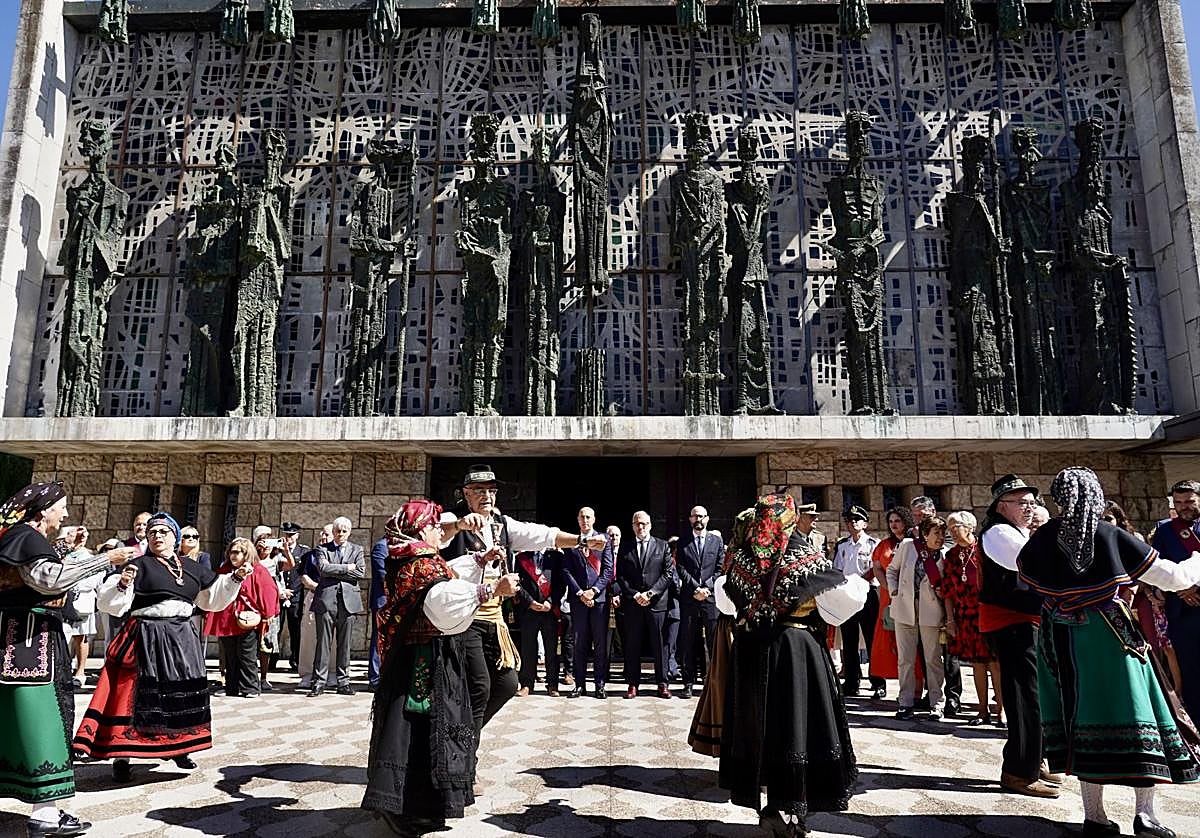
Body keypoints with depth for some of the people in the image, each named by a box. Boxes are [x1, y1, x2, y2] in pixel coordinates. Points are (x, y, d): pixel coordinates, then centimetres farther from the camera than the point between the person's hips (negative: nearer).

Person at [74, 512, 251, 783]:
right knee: (138, 695, -5)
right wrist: (123, 584, -28)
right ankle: (121, 756, 6)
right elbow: (109, 603, -9)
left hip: (182, 639, 5)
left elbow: (213, 597, 22)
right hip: (146, 639, -5)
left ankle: (179, 748, 27)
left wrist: (235, 578, 13)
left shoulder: (191, 568, 11)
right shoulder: (139, 565, -4)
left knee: (182, 695, 11)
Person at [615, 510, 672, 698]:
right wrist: (635, 595, -7)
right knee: (632, 645, 3)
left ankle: (662, 683, 11)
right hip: (632, 603, 1)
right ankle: (633, 684, 10)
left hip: (657, 602, -1)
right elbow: (620, 576, 5)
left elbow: (668, 573, 2)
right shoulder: (625, 549, 10)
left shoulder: (662, 546, 8)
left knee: (658, 644, 2)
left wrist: (650, 593, -8)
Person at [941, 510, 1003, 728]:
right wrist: (950, 619, 4)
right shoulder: (951, 555, 9)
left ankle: (1001, 710, 9)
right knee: (977, 664, 9)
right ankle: (983, 711, 16)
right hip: (965, 617, 4)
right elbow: (947, 589, 9)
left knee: (995, 662, -2)